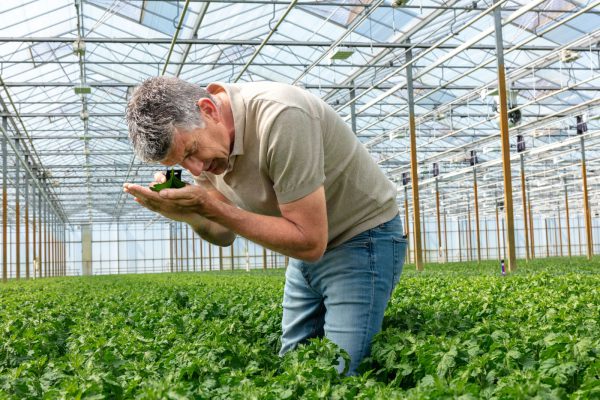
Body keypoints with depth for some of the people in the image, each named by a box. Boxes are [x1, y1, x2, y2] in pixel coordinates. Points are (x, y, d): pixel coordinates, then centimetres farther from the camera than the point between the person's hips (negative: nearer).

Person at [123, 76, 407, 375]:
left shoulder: (280, 117, -32)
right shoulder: (196, 137, -7)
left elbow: (309, 241, -30)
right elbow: (224, 235, 3)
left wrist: (210, 206, -30)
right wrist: (189, 214, -19)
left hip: (362, 238, -7)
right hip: (308, 248, 7)